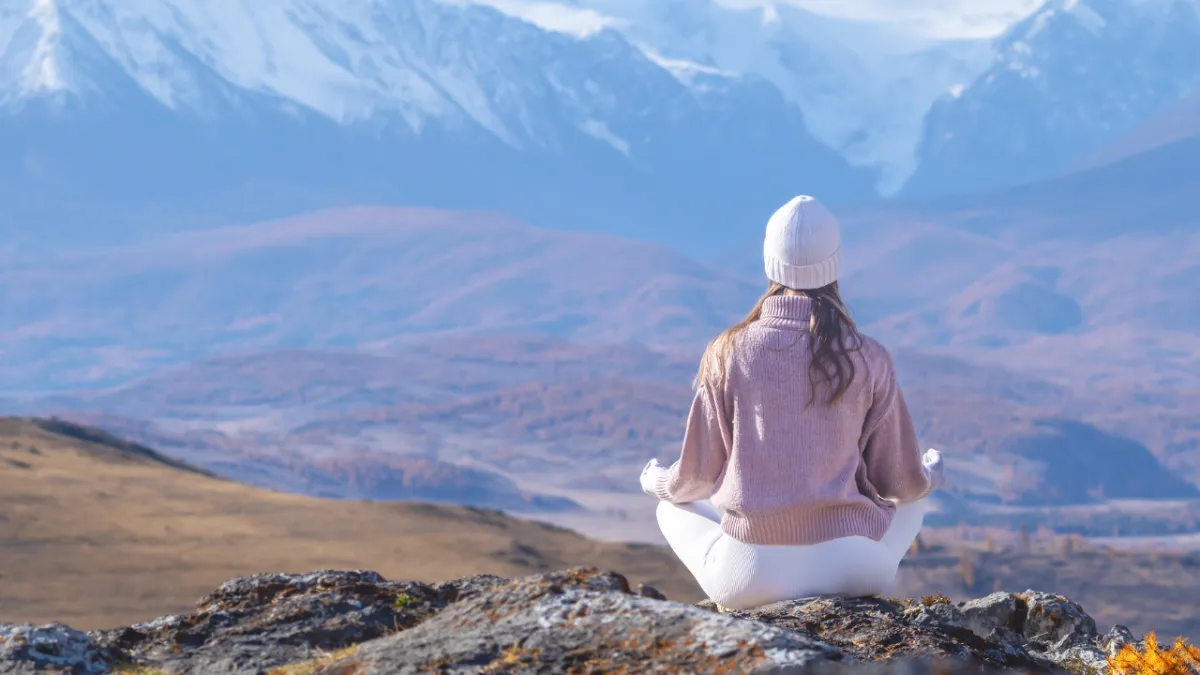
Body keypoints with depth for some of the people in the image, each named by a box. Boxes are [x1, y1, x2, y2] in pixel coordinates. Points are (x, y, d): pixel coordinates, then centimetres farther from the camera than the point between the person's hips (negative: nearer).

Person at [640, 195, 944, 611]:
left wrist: (656, 483, 30)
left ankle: (756, 607, 11)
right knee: (915, 495, 32)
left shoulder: (729, 353, -3)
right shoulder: (868, 359, -3)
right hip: (852, 570, 1)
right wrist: (930, 476, 32)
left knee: (673, 508, 31)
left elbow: (697, 476, 6)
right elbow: (900, 482, 6)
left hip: (753, 576, -1)